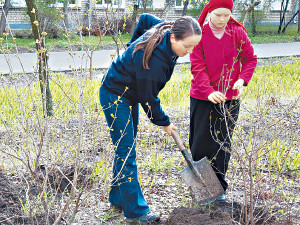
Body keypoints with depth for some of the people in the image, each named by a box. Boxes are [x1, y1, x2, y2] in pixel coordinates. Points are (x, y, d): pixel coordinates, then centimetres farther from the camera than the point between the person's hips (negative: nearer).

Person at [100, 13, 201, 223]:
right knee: (126, 152, -7)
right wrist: (164, 122, -8)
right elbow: (148, 98, -23)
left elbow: (145, 18, 12)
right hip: (115, 97, -10)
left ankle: (118, 198, 27)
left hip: (130, 94, 10)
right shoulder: (153, 59, -35)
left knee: (126, 148, 14)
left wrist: (134, 44, 26)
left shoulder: (165, 29, -11)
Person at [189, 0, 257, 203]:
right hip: (203, 98, -1)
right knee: (201, 141, 5)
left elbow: (250, 59, 4)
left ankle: (219, 186, 22)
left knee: (223, 142, 8)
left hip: (230, 98, 1)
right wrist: (208, 91, -26)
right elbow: (197, 67, -12)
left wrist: (242, 80, -14)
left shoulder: (238, 32, -2)